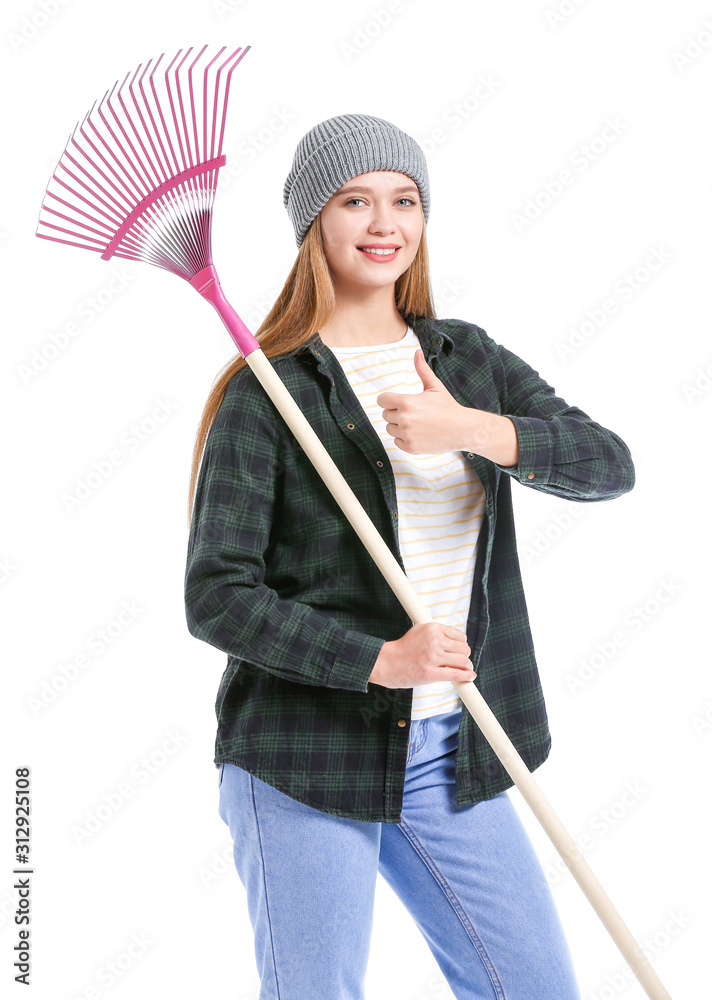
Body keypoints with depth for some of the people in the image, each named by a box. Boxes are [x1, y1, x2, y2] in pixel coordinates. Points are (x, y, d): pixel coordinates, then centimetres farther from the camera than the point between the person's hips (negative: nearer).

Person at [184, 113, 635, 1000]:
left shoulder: (468, 358, 8)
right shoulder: (267, 391, -8)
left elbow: (610, 463, -4)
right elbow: (215, 596, -12)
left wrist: (476, 430, -20)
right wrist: (376, 659, -23)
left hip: (452, 758, 5)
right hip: (304, 760, -5)